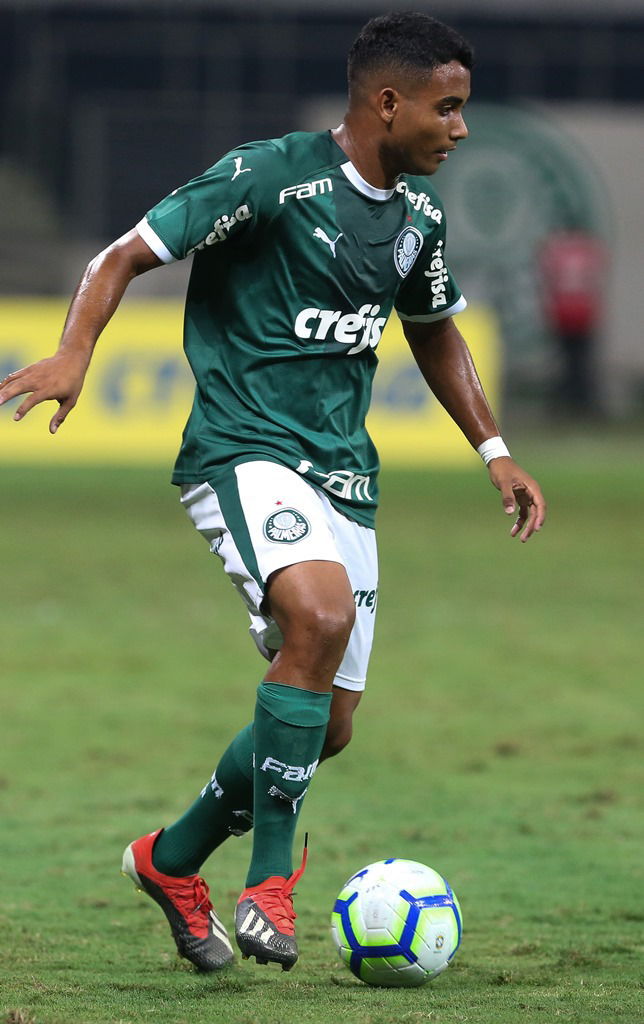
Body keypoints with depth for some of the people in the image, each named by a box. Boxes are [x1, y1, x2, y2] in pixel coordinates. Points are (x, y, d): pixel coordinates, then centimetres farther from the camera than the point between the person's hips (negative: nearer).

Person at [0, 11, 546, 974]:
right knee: (319, 614, -33)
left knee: (327, 724, 6)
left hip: (343, 472, 8)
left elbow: (435, 330, 29)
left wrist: (494, 451, 23)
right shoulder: (271, 176, -12)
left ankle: (173, 860, 30)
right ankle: (269, 883, -23)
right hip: (244, 451, -8)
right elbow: (125, 256, -10)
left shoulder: (418, 210, 11)